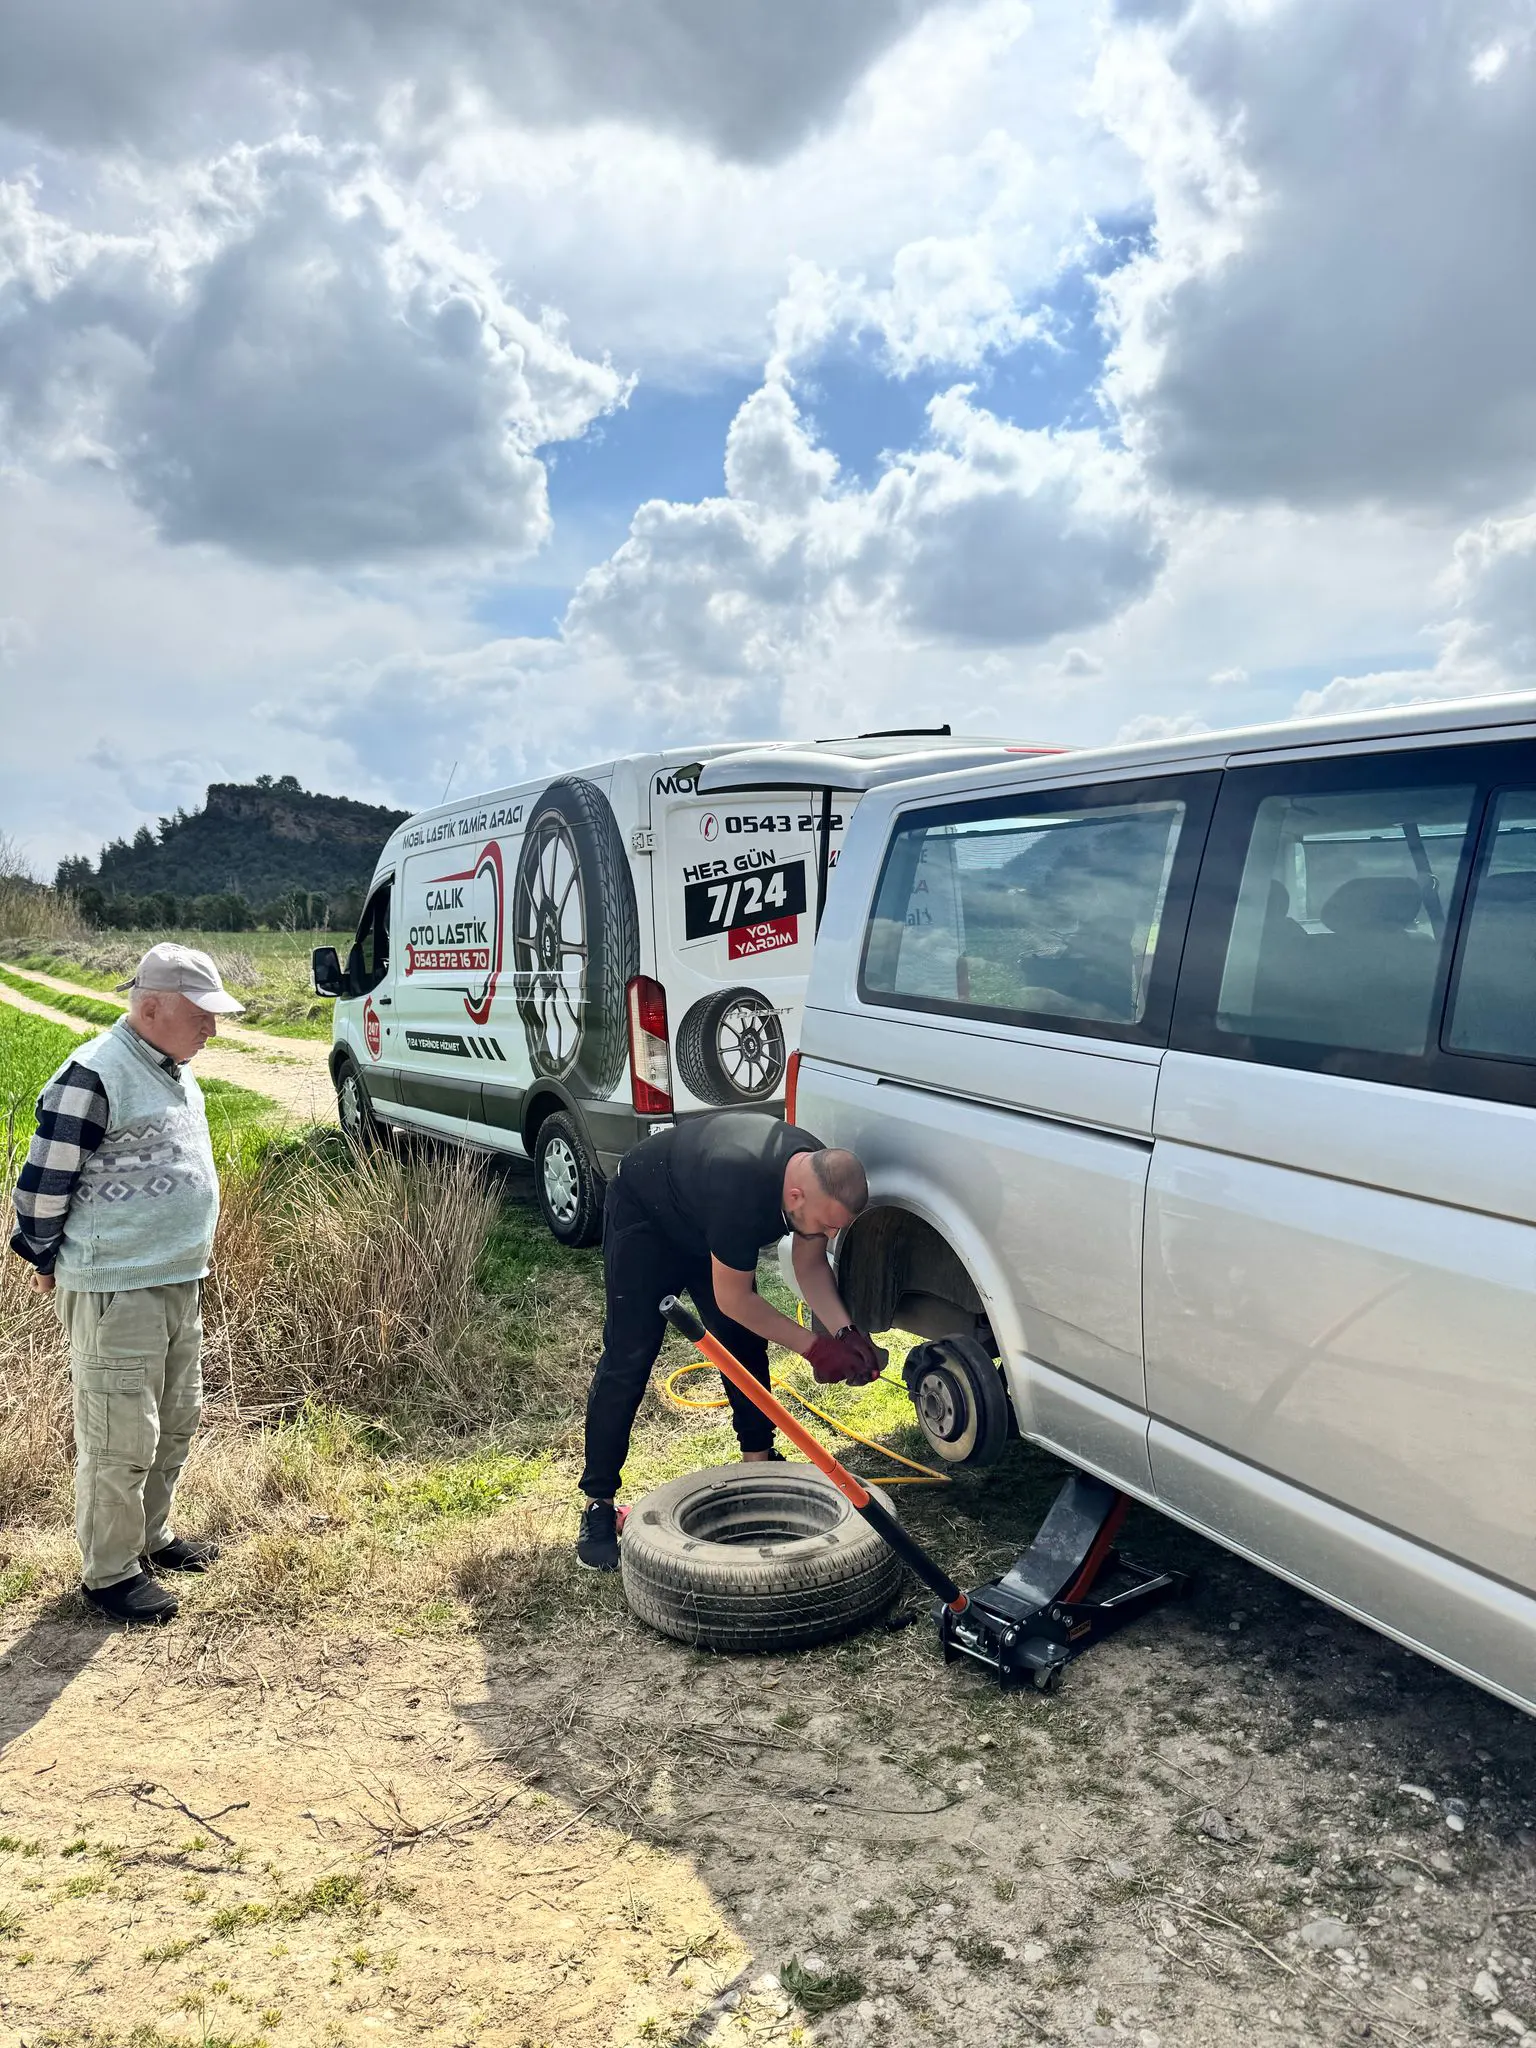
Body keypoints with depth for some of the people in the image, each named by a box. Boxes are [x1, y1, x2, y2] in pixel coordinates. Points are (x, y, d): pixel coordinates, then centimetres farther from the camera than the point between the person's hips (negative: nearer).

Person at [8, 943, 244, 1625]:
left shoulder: (172, 1069, 10)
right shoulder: (93, 1076, -19)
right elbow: (44, 1180, -13)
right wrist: (46, 1260, -1)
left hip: (180, 1282, 9)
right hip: (115, 1291, -9)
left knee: (177, 1420, 19)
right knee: (121, 1438, 1)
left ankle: (152, 1536, 37)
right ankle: (109, 1571, 18)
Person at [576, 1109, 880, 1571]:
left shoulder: (824, 1177, -22)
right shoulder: (742, 1186, -44)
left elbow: (810, 1265, -5)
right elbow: (733, 1299, -32)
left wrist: (845, 1333, -19)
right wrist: (814, 1347, -27)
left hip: (704, 1223, 7)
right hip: (643, 1215, -7)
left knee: (746, 1345, 4)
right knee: (628, 1359, -11)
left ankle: (759, 1461, 20)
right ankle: (598, 1506, -3)